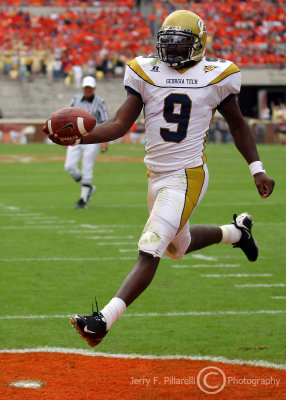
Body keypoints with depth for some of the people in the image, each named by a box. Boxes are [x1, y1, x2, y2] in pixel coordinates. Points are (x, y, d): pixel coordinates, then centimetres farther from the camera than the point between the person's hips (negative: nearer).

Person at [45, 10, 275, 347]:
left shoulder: (214, 75, -3)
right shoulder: (146, 73, 2)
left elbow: (237, 123, 11)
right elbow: (120, 124, -2)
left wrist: (257, 169, 9)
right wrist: (77, 137, -19)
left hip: (187, 177, -5)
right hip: (156, 176, 6)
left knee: (149, 252, -15)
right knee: (179, 245, 25)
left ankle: (103, 321, -19)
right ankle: (236, 230, 52)